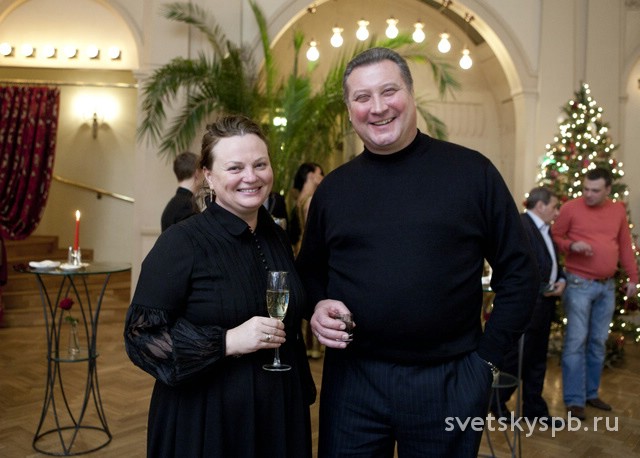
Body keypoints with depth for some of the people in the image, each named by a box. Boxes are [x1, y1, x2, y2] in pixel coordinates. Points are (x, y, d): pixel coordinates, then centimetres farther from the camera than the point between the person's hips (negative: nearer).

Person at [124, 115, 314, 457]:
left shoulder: (277, 238, 4)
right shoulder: (180, 243, -14)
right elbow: (141, 336, -16)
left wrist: (303, 393, 17)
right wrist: (227, 342, -24)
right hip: (205, 419, -5)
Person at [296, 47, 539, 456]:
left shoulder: (473, 171, -4)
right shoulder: (333, 188, 5)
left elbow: (519, 271, 0)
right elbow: (309, 268, 15)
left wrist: (488, 356, -3)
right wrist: (317, 306, -5)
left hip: (450, 381, -2)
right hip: (352, 378, 2)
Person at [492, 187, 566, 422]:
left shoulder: (544, 229, 16)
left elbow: (554, 262, 22)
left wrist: (561, 280, 2)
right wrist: (542, 288, -18)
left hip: (543, 305, 9)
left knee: (537, 360, 15)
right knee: (516, 357, 0)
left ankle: (534, 409, 26)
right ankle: (497, 402, 18)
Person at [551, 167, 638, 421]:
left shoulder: (618, 210, 8)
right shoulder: (570, 208, -5)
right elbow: (554, 237, 0)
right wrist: (572, 245, -20)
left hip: (607, 286, 5)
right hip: (579, 284, -5)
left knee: (598, 341, 11)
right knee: (576, 341, -5)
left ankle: (591, 392, 25)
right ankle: (574, 400, 2)